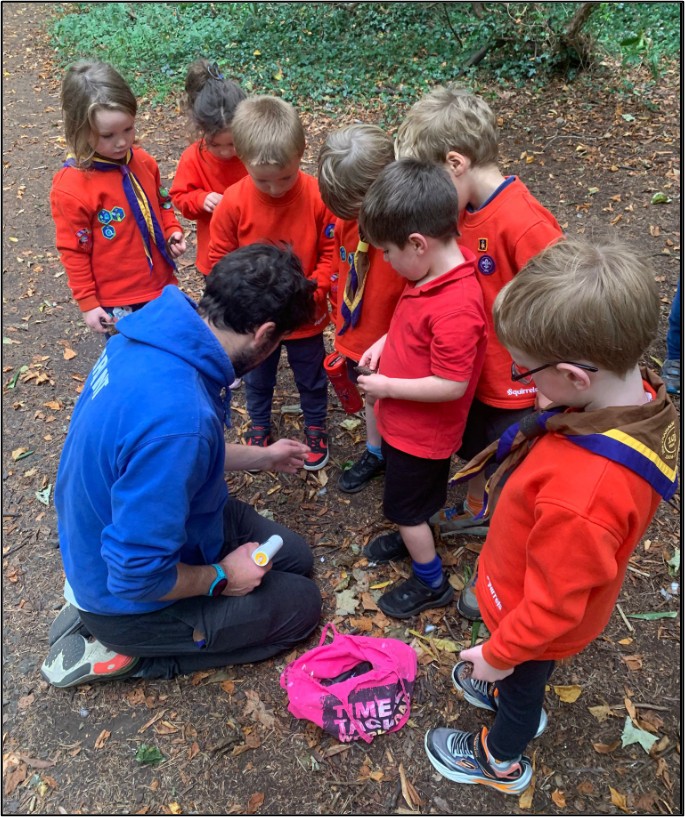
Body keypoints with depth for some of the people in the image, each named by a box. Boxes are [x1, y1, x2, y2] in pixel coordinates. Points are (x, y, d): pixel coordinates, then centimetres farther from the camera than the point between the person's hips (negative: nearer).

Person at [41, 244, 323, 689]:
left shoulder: (156, 332, -11)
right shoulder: (176, 418, -42)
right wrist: (220, 578, -13)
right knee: (302, 603, 7)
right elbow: (138, 576, -32)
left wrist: (261, 456, 17)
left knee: (295, 556, 18)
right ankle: (121, 650, 7)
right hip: (130, 596, -8)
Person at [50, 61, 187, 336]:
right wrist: (87, 303, -9)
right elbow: (74, 252, -13)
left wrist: (172, 231, -3)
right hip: (116, 301, -6)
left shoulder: (143, 162, -3)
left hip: (161, 283, 6)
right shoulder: (70, 187, -20)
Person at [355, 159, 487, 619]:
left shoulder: (456, 309, -36)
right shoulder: (434, 273, -6)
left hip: (422, 429, -8)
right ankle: (412, 536, 56)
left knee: (407, 506, 13)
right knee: (412, 499, 29)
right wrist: (384, 343, -2)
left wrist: (387, 386, -22)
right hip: (404, 420, 8)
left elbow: (450, 385, -32)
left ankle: (432, 583, 34)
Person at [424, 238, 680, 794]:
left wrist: (499, 652, -13)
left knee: (521, 684, 26)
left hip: (541, 624, -6)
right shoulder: (637, 396, -22)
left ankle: (500, 761, 57)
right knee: (526, 675, 36)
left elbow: (551, 606, -31)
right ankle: (512, 693, 67)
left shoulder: (579, 498, -48)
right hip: (539, 588, 6)